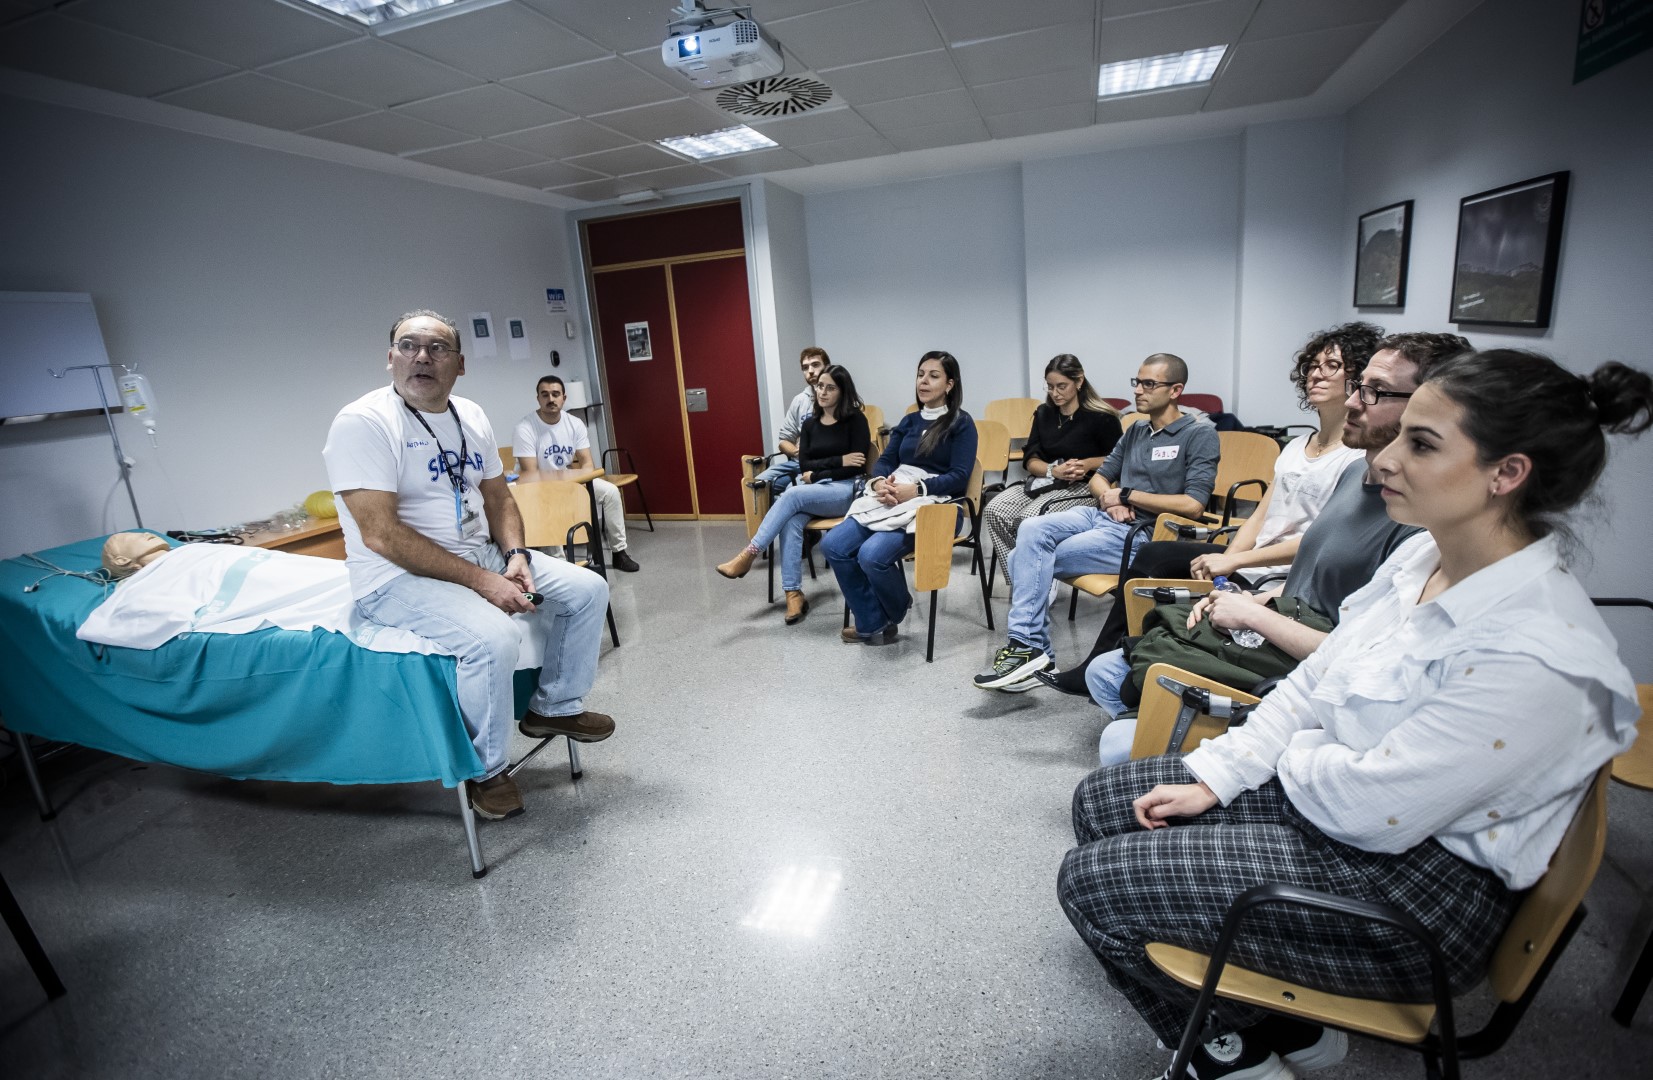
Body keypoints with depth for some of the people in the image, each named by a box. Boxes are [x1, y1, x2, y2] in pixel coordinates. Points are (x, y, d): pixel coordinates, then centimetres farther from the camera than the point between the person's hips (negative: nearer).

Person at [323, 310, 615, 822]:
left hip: (482, 554, 8)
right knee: (494, 639, -32)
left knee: (588, 590, 2)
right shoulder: (362, 422, -16)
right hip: (399, 576, -8)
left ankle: (555, 706, 19)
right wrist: (481, 581, -26)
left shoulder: (471, 416, 6)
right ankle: (485, 770, -6)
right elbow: (381, 535, -23)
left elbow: (499, 497, 13)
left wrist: (515, 557, -7)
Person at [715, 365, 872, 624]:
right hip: (812, 489, 4)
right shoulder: (810, 424, 16)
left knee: (791, 495, -32)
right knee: (791, 521, -31)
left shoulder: (855, 420, 1)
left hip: (846, 489, -4)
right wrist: (839, 461, -8)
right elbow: (804, 465, 5)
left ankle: (748, 554, -29)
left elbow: (858, 466, -8)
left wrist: (816, 474, -8)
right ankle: (794, 593, -32)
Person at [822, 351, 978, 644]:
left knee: (873, 554, -30)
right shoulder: (909, 421, 20)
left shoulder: (961, 424, 2)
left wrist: (916, 489, -22)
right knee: (833, 545, -16)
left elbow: (959, 477, -9)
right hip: (891, 501, 7)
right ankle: (871, 622, -5)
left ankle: (893, 615, 2)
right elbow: (884, 461, 12)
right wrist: (880, 483, -13)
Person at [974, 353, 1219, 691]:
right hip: (1102, 516, 7)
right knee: (1030, 530, -22)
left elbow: (1193, 504, -12)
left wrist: (1127, 494, -9)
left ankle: (1029, 647, -9)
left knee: (1028, 560, -21)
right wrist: (1110, 500, -1)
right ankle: (1027, 647, -20)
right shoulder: (1135, 431, 20)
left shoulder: (1199, 435, -2)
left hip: (1140, 535, -7)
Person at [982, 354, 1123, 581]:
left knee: (1030, 517, -33)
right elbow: (1030, 460, 10)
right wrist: (1054, 471, -11)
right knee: (994, 511, -24)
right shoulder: (1044, 413, 16)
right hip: (1043, 481, 5)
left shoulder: (1101, 416, 0)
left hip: (1083, 487, -5)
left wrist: (1087, 464, -12)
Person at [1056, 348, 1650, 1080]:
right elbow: (1313, 684, 4)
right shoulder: (1424, 559, -2)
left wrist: (1295, 749, -6)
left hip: (1413, 889, -8)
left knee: (1091, 881, -11)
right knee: (1101, 801, 8)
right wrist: (1213, 778, -2)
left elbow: (1369, 810, -27)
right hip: (1319, 791, 9)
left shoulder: (1536, 655, -29)